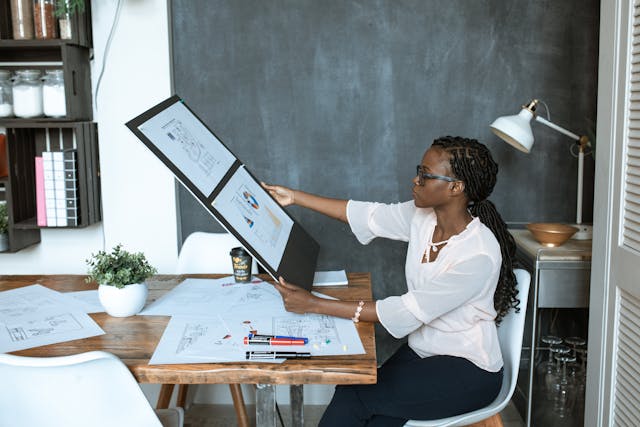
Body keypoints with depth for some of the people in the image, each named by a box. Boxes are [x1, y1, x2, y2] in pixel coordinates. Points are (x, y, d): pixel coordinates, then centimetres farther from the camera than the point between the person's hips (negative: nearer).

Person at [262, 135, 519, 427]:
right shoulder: (422, 216, -6)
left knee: (351, 399, -20)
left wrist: (314, 304, -25)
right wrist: (295, 197, 7)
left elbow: (406, 313, -26)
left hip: (467, 371, -6)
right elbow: (369, 216, 6)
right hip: (419, 352, 6)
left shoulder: (479, 255, -27)